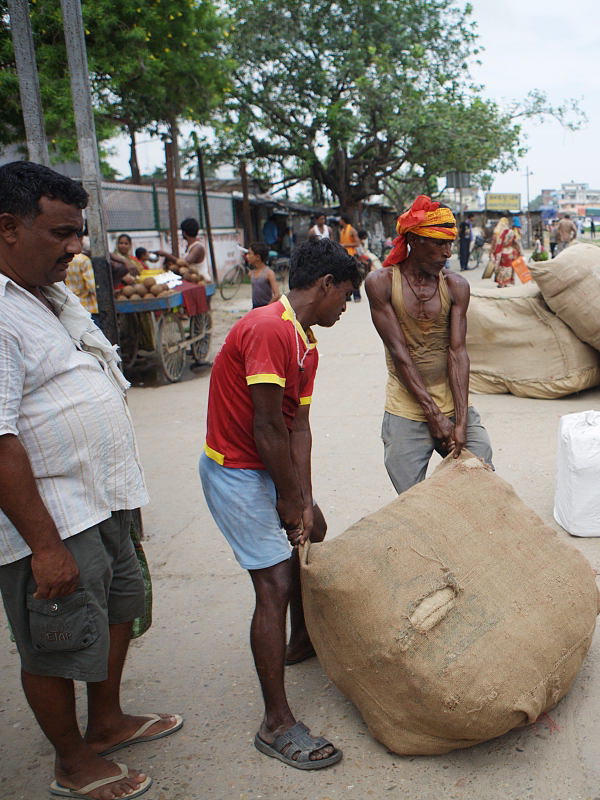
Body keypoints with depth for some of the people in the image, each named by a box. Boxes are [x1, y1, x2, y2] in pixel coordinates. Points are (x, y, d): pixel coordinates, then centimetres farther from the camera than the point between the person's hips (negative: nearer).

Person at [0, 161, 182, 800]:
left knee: (118, 611, 23)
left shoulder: (56, 293, 9)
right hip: (51, 521, -10)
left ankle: (107, 722, 45)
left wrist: (123, 487, 21)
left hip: (102, 503, 10)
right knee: (55, 648, 10)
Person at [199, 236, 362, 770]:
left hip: (270, 467, 10)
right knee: (275, 585, -10)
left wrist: (305, 501, -4)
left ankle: (300, 642, 47)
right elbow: (268, 428, -25)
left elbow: (298, 427, 3)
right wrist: (291, 501, -13)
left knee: (308, 540, 24)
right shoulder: (268, 330, -25)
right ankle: (277, 725, 1)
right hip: (235, 471, -10)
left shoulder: (306, 343, 7)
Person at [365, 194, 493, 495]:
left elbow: (457, 352, -7)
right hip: (406, 411, -3)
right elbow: (399, 353, -12)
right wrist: (434, 415, -15)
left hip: (453, 404, 3)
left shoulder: (456, 285, 1)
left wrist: (461, 420, -17)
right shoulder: (381, 283, -7)